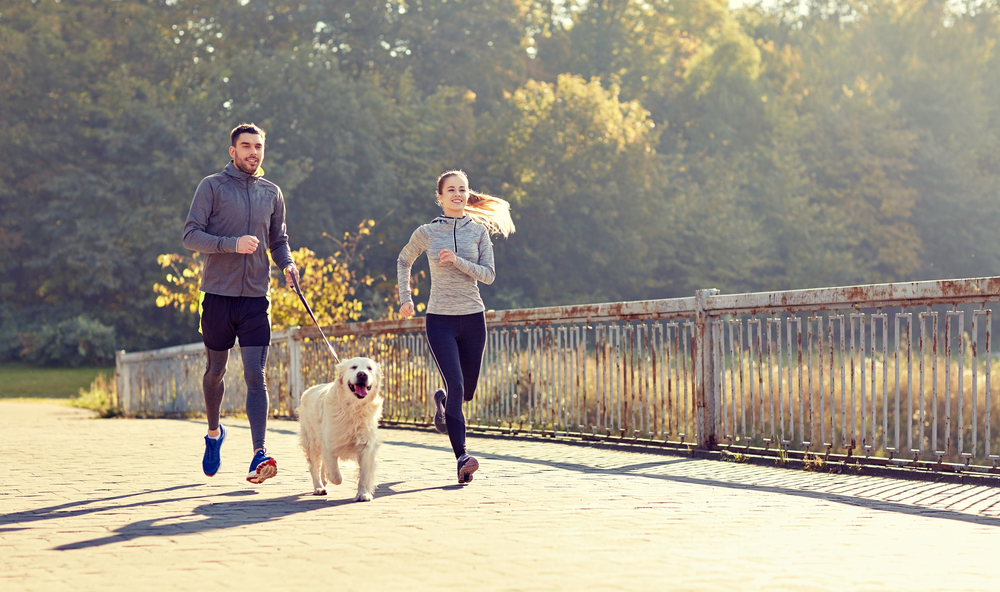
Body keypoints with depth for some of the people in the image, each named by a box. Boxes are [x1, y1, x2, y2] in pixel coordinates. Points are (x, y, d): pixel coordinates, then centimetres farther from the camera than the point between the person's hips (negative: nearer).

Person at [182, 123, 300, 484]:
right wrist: (232, 244, -21)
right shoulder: (212, 186, -1)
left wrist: (287, 263, -1)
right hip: (218, 294, -1)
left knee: (255, 376, -9)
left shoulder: (272, 193, 11)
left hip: (256, 296, 2)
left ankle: (259, 455, -16)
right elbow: (191, 236, -7)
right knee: (215, 370, 12)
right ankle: (214, 432, 38)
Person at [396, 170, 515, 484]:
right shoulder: (426, 233, 2)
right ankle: (462, 457, -20)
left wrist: (457, 261, -16)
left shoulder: (478, 231, 3)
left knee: (468, 390, 13)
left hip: (473, 318, 2)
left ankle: (442, 400, 49)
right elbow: (404, 261, 19)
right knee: (456, 386, -17)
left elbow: (489, 274, -3)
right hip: (440, 319, -2)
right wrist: (405, 298, 12)